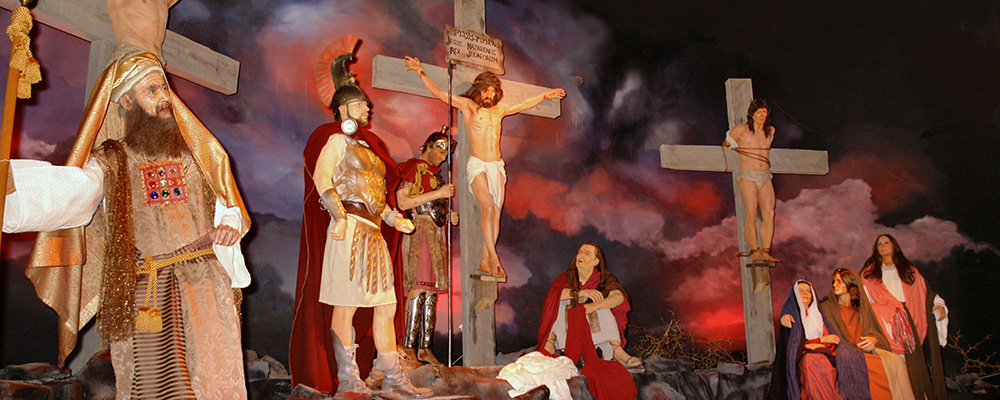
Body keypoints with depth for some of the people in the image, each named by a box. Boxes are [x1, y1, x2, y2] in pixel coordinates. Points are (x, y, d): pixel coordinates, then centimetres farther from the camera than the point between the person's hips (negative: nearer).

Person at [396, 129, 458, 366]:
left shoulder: (436, 175, 24)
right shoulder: (414, 168, -1)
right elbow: (403, 202, -13)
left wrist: (449, 217, 9)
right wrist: (438, 194, -13)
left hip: (437, 233, 8)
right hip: (420, 231, -8)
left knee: (431, 291, 4)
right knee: (419, 287, -16)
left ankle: (425, 348, 5)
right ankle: (408, 348, -15)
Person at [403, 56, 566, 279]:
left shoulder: (499, 110, 16)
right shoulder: (468, 105, 3)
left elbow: (523, 105, 31)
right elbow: (438, 92, -2)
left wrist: (544, 96, 38)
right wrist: (421, 73, -12)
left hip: (497, 166, 5)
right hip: (477, 165, -5)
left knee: (496, 212, -2)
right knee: (487, 207, -20)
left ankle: (485, 261, 1)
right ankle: (493, 257, -18)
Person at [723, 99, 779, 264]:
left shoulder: (770, 131, 14)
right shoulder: (740, 130, 1)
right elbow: (726, 145, 17)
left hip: (765, 177, 4)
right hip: (747, 177, -4)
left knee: (769, 213, -11)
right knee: (751, 215, -14)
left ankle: (765, 252, -11)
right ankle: (755, 252, -4)